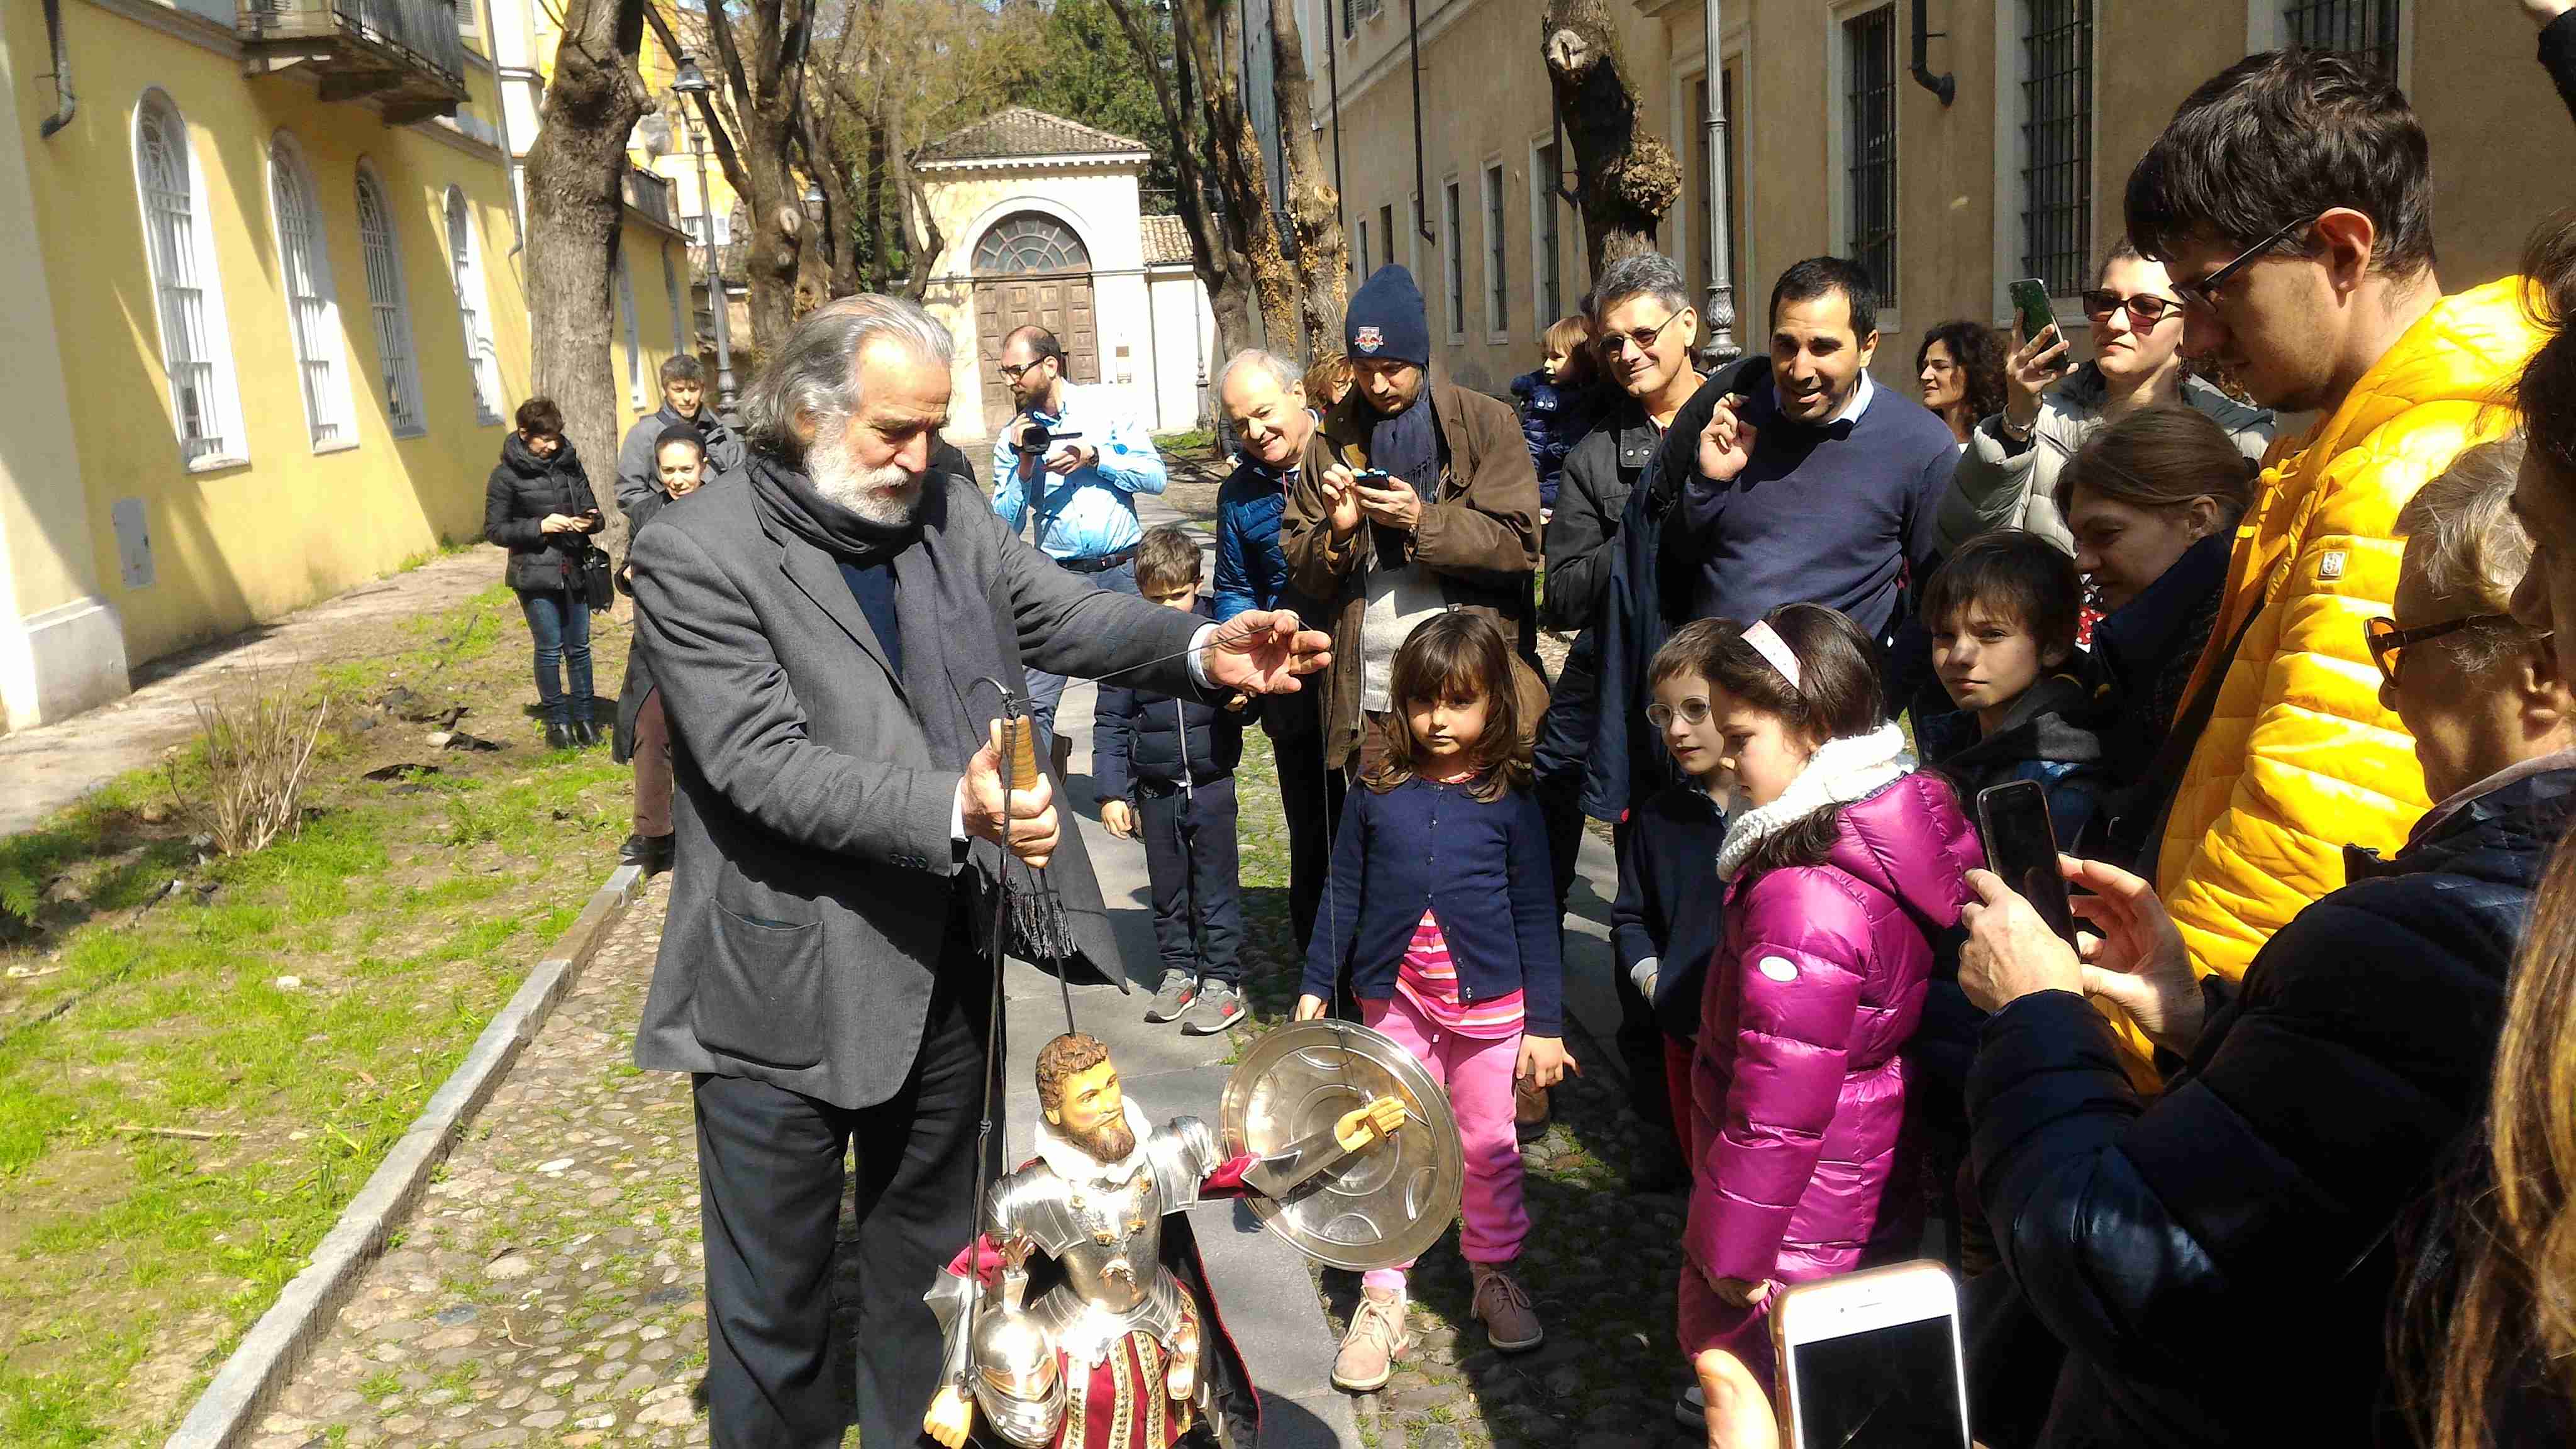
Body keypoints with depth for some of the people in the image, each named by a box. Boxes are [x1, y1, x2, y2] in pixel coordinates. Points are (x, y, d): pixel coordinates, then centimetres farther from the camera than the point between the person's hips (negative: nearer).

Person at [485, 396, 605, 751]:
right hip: (536, 574, -4)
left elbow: (590, 508, 16)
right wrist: (539, 527, -17)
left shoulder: (570, 464, 7)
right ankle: (557, 720, 13)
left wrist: (591, 520, -8)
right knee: (550, 648, -1)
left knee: (579, 646, 8)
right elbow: (494, 528, -4)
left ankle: (583, 716, 20)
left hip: (574, 570, 4)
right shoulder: (507, 476, -5)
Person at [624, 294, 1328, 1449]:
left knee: (928, 1260, 24)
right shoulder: (692, 555, -16)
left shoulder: (949, 509, 2)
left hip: (948, 966, 6)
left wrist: (1201, 649, -18)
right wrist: (952, 810, -36)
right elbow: (766, 764, -24)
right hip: (790, 995, -5)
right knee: (773, 1301, 13)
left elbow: (1060, 611, 1)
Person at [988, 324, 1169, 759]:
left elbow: (1156, 476, -4)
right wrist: (1025, 465, -10)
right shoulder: (1012, 437, 5)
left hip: (1125, 572, -1)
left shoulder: (1105, 405, 1)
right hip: (1060, 577, 1)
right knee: (1034, 700, -8)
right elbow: (1006, 526, 1)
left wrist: (1094, 456, -14)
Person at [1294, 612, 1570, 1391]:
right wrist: (1316, 985, 6)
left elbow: (1534, 917, -3)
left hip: (1487, 1004, -1)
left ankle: (1494, 1274, 34)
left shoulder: (1509, 800, -6)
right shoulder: (1377, 793, -3)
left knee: (1488, 1145, 14)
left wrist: (1545, 1024, -3)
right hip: (1396, 999, 1)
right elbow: (1342, 896, 6)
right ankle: (1382, 1301, 18)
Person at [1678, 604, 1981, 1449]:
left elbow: (1778, 1110, -28)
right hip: (1874, 1185, 9)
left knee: (1725, 1362, 12)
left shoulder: (1802, 903, -33)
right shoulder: (1923, 828, -6)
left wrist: (1732, 1248, -14)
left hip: (1798, 1210, -8)